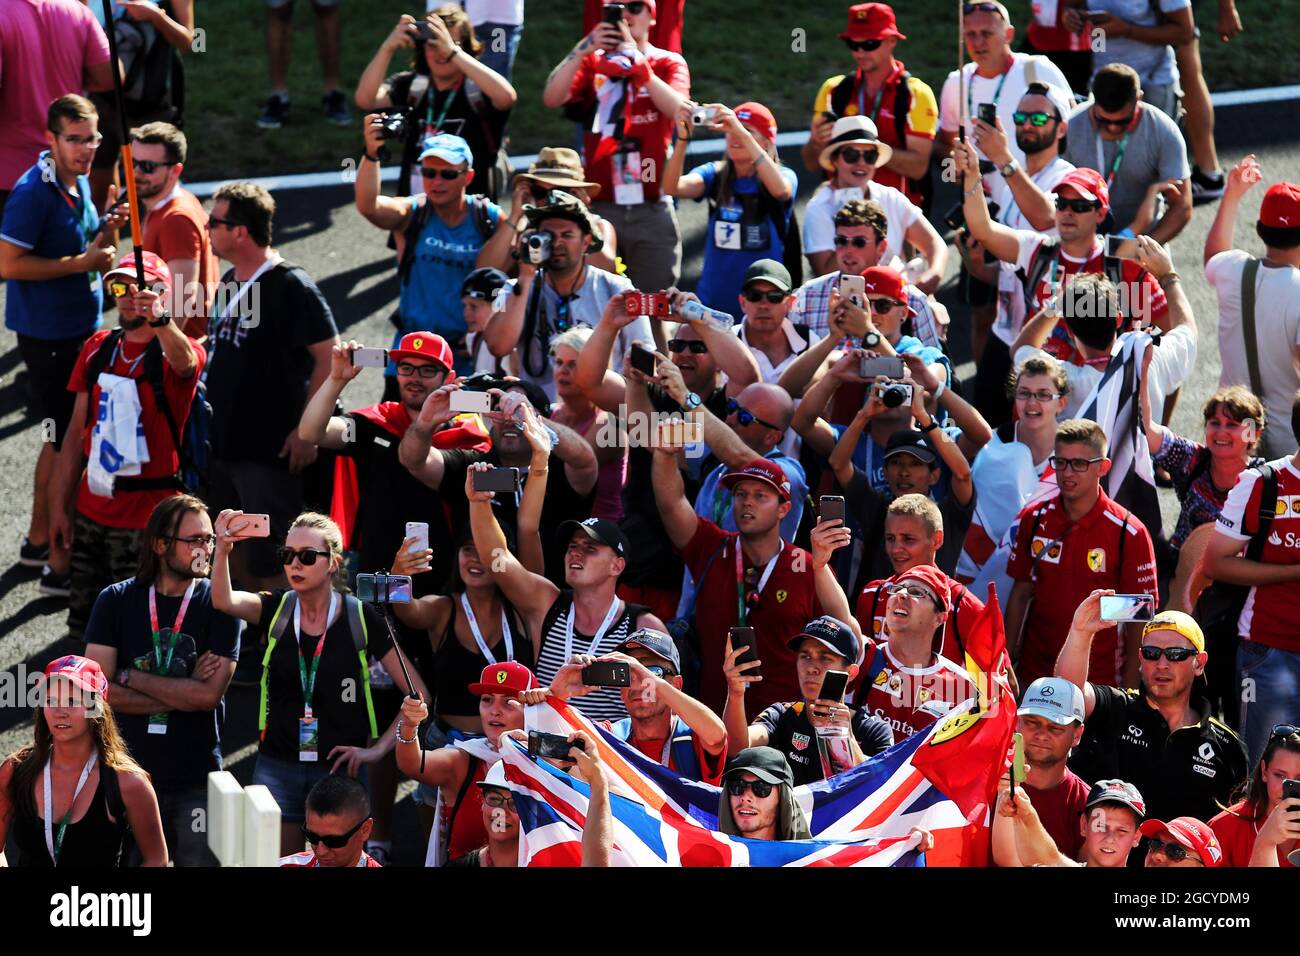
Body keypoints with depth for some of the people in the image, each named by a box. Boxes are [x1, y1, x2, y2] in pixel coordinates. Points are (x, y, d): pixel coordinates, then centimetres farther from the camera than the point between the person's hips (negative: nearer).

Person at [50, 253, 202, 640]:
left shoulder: (174, 351, -9)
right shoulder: (98, 348, 8)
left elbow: (184, 361, -36)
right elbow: (78, 433, 11)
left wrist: (160, 319, -56)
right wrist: (60, 506, 9)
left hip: (148, 516, -6)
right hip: (91, 512, 6)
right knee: (83, 624, 12)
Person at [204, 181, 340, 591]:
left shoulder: (290, 287, -15)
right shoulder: (229, 281, 12)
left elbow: (330, 356, -17)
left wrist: (307, 430, -18)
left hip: (270, 451, -9)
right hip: (221, 445, 9)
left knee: (270, 570, -7)